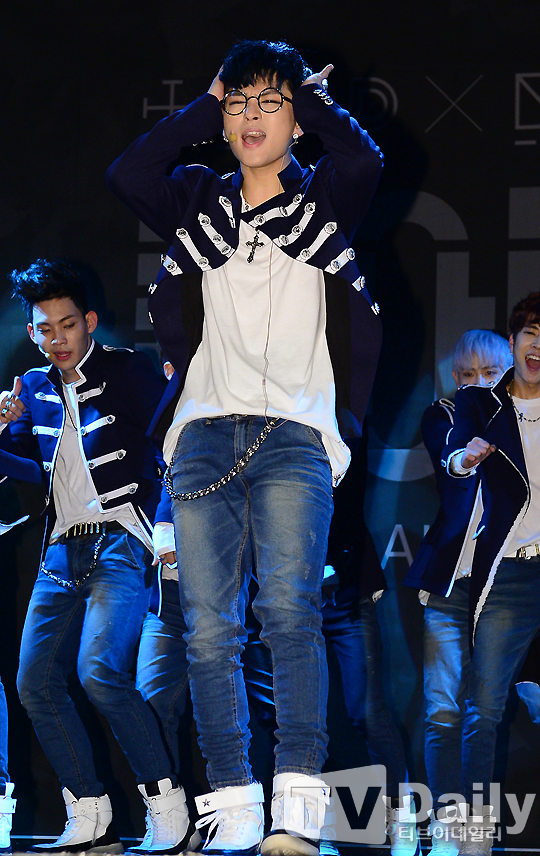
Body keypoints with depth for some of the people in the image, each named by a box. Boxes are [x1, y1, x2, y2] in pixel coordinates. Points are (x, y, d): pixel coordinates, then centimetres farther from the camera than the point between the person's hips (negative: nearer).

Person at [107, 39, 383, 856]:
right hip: (204, 434, 3)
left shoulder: (322, 199, 10)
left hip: (294, 435, -3)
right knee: (209, 627, -6)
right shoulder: (202, 202, 17)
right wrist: (207, 106, 7)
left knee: (288, 606, -20)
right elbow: (127, 174, -1)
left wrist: (311, 96, 6)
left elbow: (363, 158, -12)